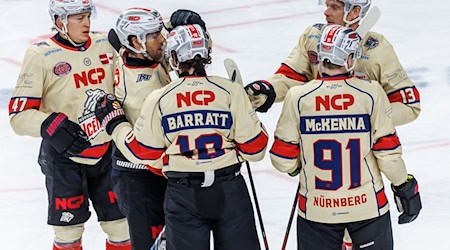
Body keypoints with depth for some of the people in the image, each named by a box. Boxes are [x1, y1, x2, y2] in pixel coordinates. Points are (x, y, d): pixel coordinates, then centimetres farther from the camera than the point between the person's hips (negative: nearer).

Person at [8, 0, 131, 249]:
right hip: (64, 155, -4)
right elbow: (19, 115, -14)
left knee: (122, 228, 10)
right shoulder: (40, 55, -13)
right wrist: (52, 126, -30)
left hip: (108, 152, 4)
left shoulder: (107, 44, 0)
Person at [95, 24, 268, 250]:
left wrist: (115, 122, 19)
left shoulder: (158, 99, -5)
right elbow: (254, 146, -6)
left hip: (183, 195, 0)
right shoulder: (231, 91, -6)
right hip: (229, 189, 0)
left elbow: (143, 152, 4)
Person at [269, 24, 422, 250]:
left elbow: (283, 160, -4)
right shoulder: (371, 93, -10)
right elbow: (388, 150, -9)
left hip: (316, 209, 1)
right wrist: (405, 187, 6)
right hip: (368, 205, -1)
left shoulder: (297, 97, -8)